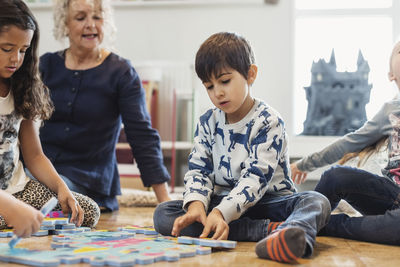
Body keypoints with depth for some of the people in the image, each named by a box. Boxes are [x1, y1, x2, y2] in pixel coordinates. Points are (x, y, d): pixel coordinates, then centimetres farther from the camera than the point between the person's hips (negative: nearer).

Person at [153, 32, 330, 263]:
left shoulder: (268, 122, -10)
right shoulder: (207, 123, 7)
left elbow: (256, 177, -21)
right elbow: (198, 169, 2)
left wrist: (221, 213, -36)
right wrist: (196, 204, -22)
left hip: (267, 201, -4)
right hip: (222, 202, 4)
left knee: (318, 202, -31)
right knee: (163, 214, -19)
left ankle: (284, 237, -72)